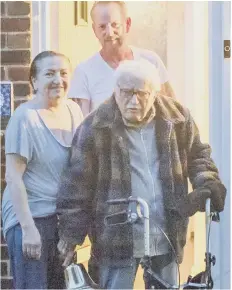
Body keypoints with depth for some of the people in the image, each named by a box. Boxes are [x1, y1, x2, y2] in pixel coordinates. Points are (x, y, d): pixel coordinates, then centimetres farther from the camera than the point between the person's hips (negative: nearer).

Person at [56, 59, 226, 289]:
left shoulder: (177, 117, 1)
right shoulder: (95, 128, -8)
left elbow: (198, 155, 15)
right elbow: (77, 182, -5)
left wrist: (207, 183, -4)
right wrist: (70, 233, -7)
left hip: (166, 237, 4)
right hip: (117, 238, -4)